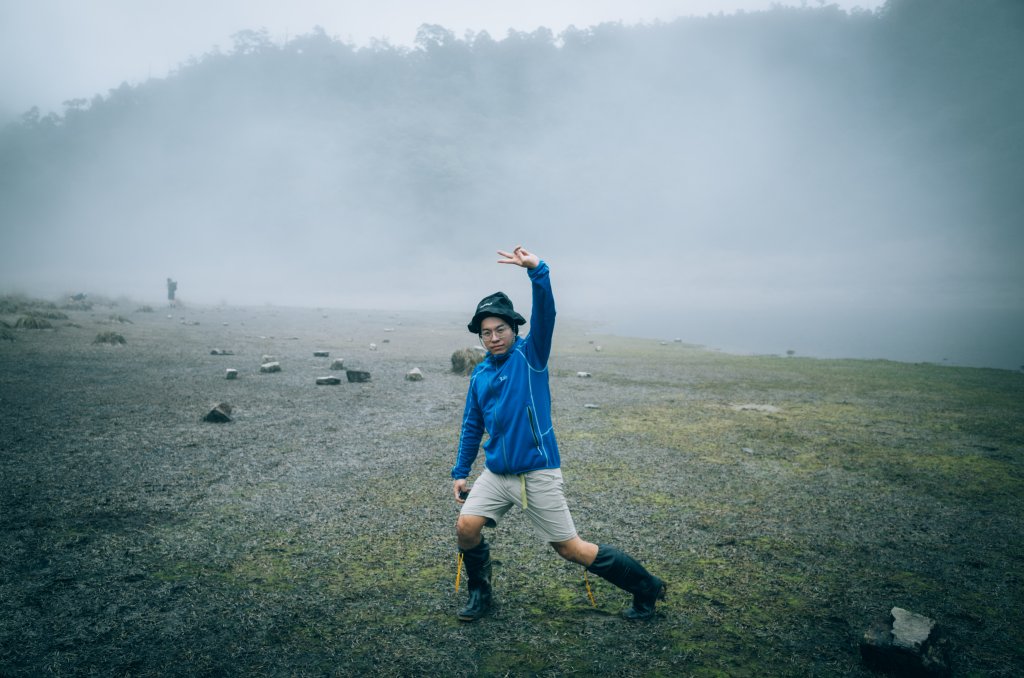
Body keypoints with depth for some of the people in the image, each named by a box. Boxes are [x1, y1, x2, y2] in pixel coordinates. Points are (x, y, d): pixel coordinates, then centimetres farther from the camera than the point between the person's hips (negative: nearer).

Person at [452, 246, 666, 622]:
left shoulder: (530, 355, -7)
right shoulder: (479, 375, 6)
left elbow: (545, 313, -26)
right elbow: (472, 426, 16)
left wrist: (537, 270, -41)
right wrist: (460, 472, 15)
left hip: (538, 474, -5)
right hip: (496, 473, 5)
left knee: (570, 549, 2)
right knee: (466, 527, -11)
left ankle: (646, 588, 20)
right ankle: (480, 592, 16)